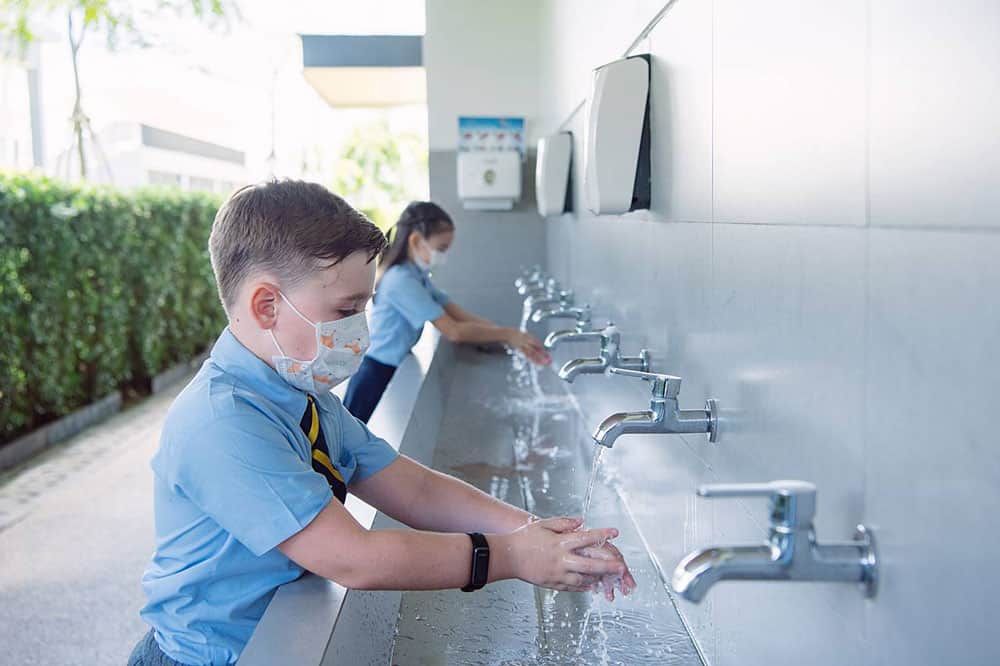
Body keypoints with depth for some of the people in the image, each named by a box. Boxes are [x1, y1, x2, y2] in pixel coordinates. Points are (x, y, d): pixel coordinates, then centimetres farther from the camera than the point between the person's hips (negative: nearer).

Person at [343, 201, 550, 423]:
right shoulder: (401, 280, -22)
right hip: (376, 378, -9)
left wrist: (513, 338, -10)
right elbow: (454, 331, -25)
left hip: (394, 374, 9)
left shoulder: (418, 277, 8)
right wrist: (507, 334, -19)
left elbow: (460, 315, 2)